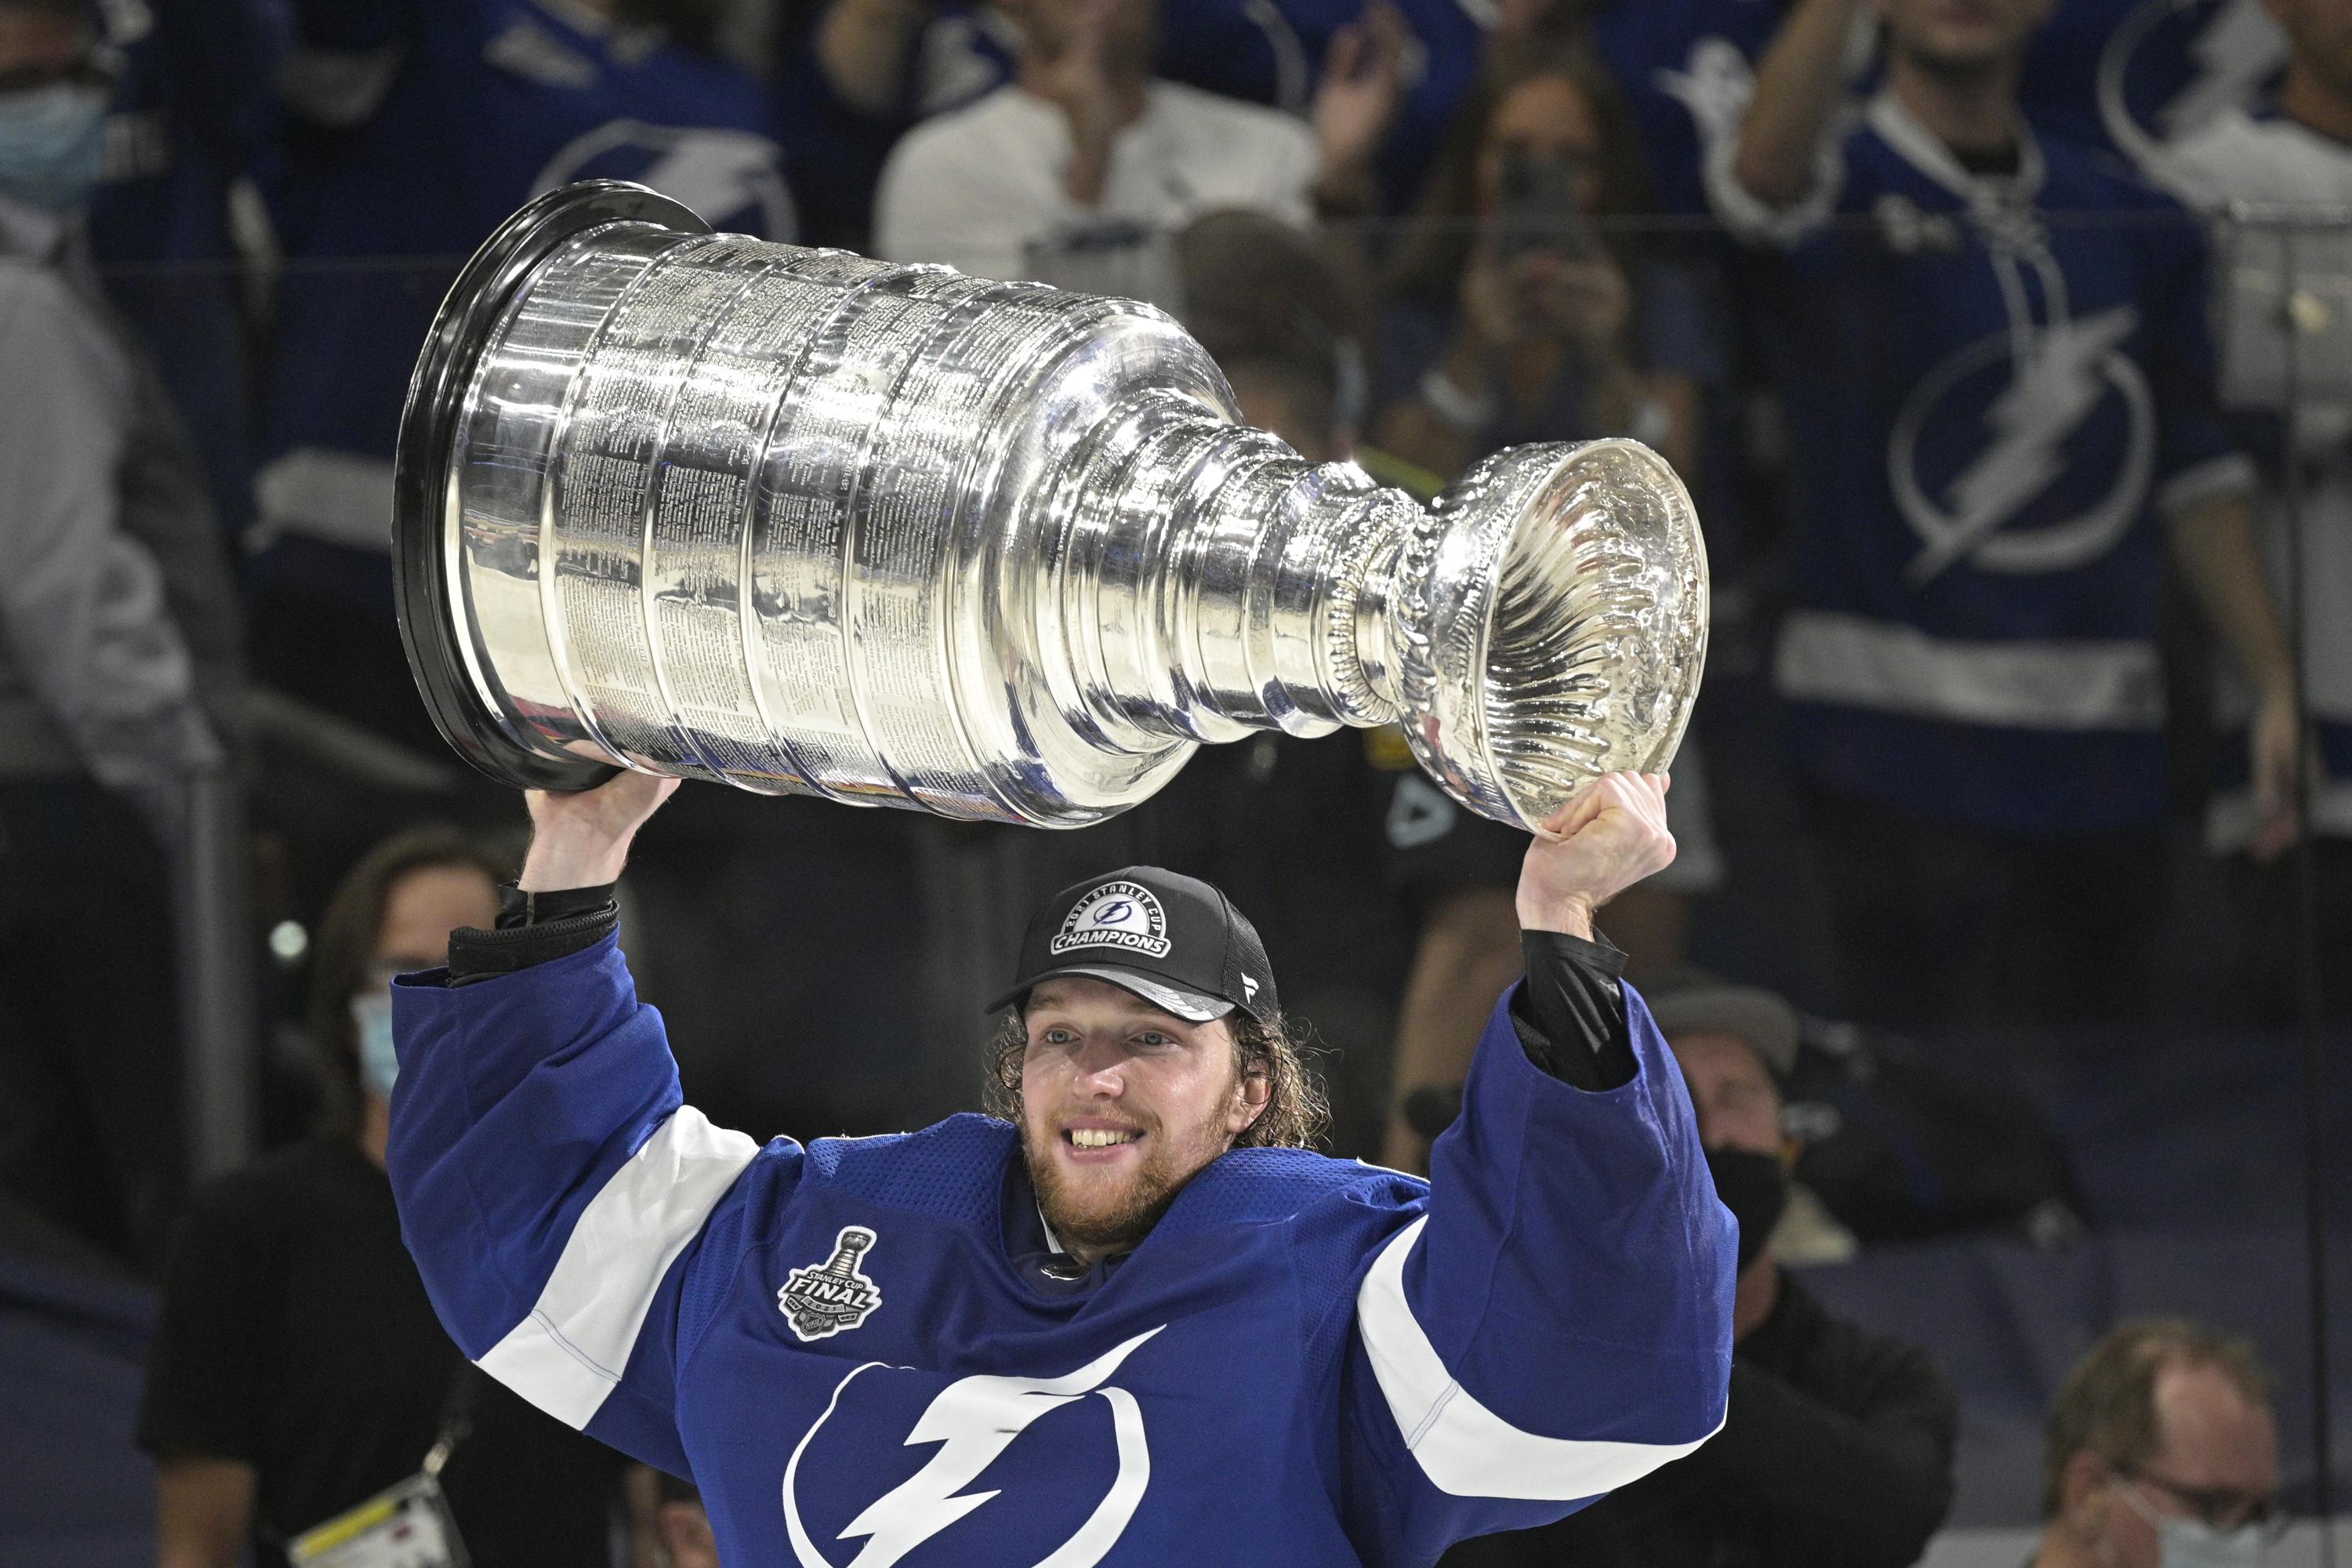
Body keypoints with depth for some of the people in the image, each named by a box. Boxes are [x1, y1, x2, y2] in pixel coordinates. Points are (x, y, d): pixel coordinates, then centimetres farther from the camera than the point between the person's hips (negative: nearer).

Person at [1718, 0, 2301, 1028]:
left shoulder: (2131, 225, 14)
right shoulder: (1849, 190, -2)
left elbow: (2193, 478, 17)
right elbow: (1770, 164, -28)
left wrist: (2276, 687, 11)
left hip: (2102, 739, 5)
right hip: (1899, 737, -5)